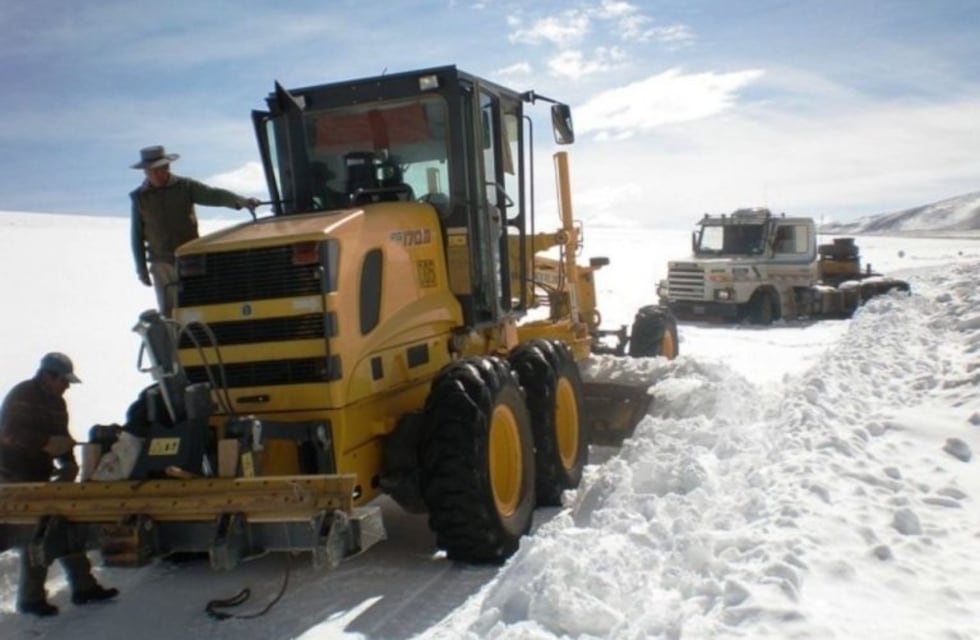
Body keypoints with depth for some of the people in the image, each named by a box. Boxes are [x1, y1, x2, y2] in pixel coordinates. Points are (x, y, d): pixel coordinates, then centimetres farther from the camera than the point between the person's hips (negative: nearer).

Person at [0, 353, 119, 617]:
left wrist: (69, 462, -5)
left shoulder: (56, 402, 10)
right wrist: (47, 443, -34)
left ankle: (83, 587, 14)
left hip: (39, 477, 8)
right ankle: (30, 598, 5)